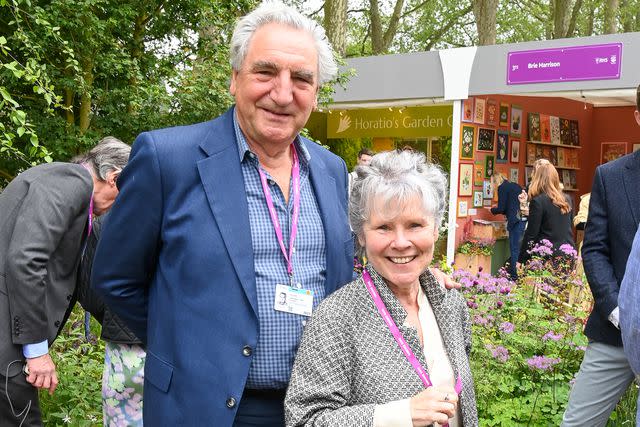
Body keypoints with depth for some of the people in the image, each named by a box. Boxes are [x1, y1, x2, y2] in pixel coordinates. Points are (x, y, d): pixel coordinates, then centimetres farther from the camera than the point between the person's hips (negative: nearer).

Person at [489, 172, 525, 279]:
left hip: (516, 221, -8)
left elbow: (501, 209, -4)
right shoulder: (515, 185, 21)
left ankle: (514, 277, -4)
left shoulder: (502, 188, -2)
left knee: (515, 250, -5)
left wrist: (493, 210, 15)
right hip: (525, 219, 8)